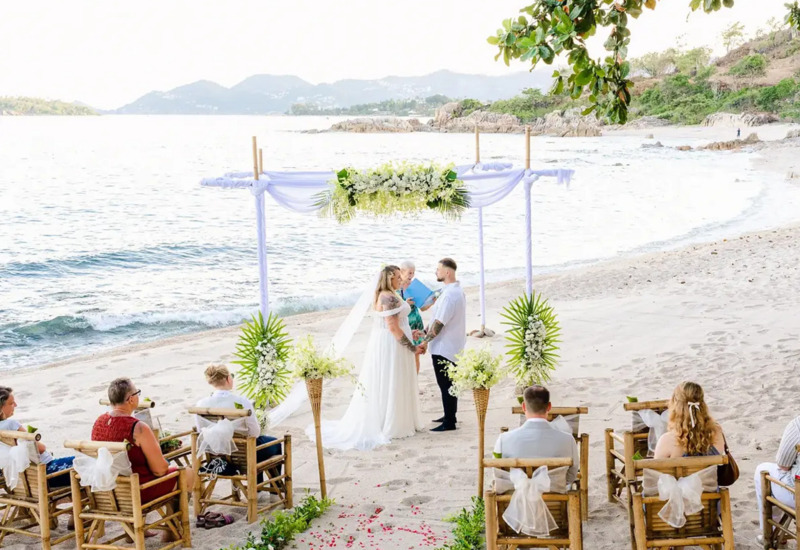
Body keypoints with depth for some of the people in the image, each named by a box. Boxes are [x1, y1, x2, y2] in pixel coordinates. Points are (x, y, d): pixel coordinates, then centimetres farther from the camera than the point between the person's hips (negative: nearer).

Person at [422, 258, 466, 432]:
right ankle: (450, 416, 31)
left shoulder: (449, 295, -24)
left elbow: (438, 324, -25)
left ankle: (449, 423, 5)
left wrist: (425, 341, -16)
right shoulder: (457, 290, 9)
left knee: (445, 385, -2)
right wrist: (427, 331, 11)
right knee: (450, 383, 20)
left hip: (444, 347, -10)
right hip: (454, 345, 10)